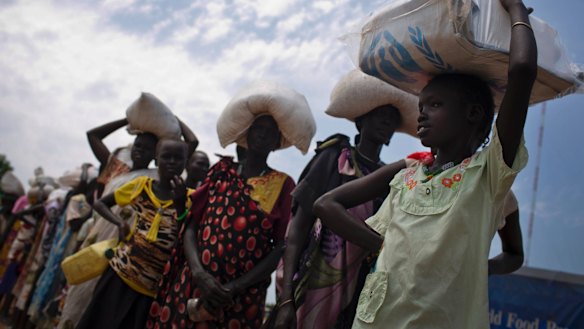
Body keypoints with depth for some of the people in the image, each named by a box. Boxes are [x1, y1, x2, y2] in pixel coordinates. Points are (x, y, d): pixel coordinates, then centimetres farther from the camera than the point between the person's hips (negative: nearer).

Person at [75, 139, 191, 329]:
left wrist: (180, 202, -23)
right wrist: (119, 222, -5)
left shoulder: (189, 197, -3)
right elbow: (100, 203, 12)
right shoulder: (141, 185, 3)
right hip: (120, 271, 2)